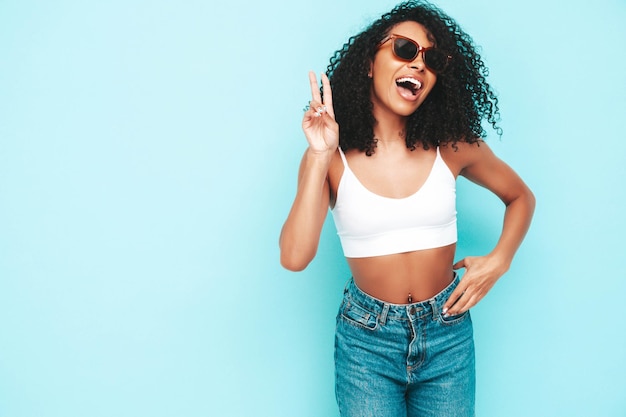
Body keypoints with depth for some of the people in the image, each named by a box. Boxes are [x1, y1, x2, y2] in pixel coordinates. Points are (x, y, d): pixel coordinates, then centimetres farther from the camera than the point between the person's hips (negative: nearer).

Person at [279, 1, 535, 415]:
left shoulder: (452, 146, -6)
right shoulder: (331, 158, -11)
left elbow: (521, 197, 11)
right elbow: (294, 257, -22)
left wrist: (498, 261, -4)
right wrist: (320, 157, -25)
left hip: (448, 335, 2)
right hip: (366, 339, -2)